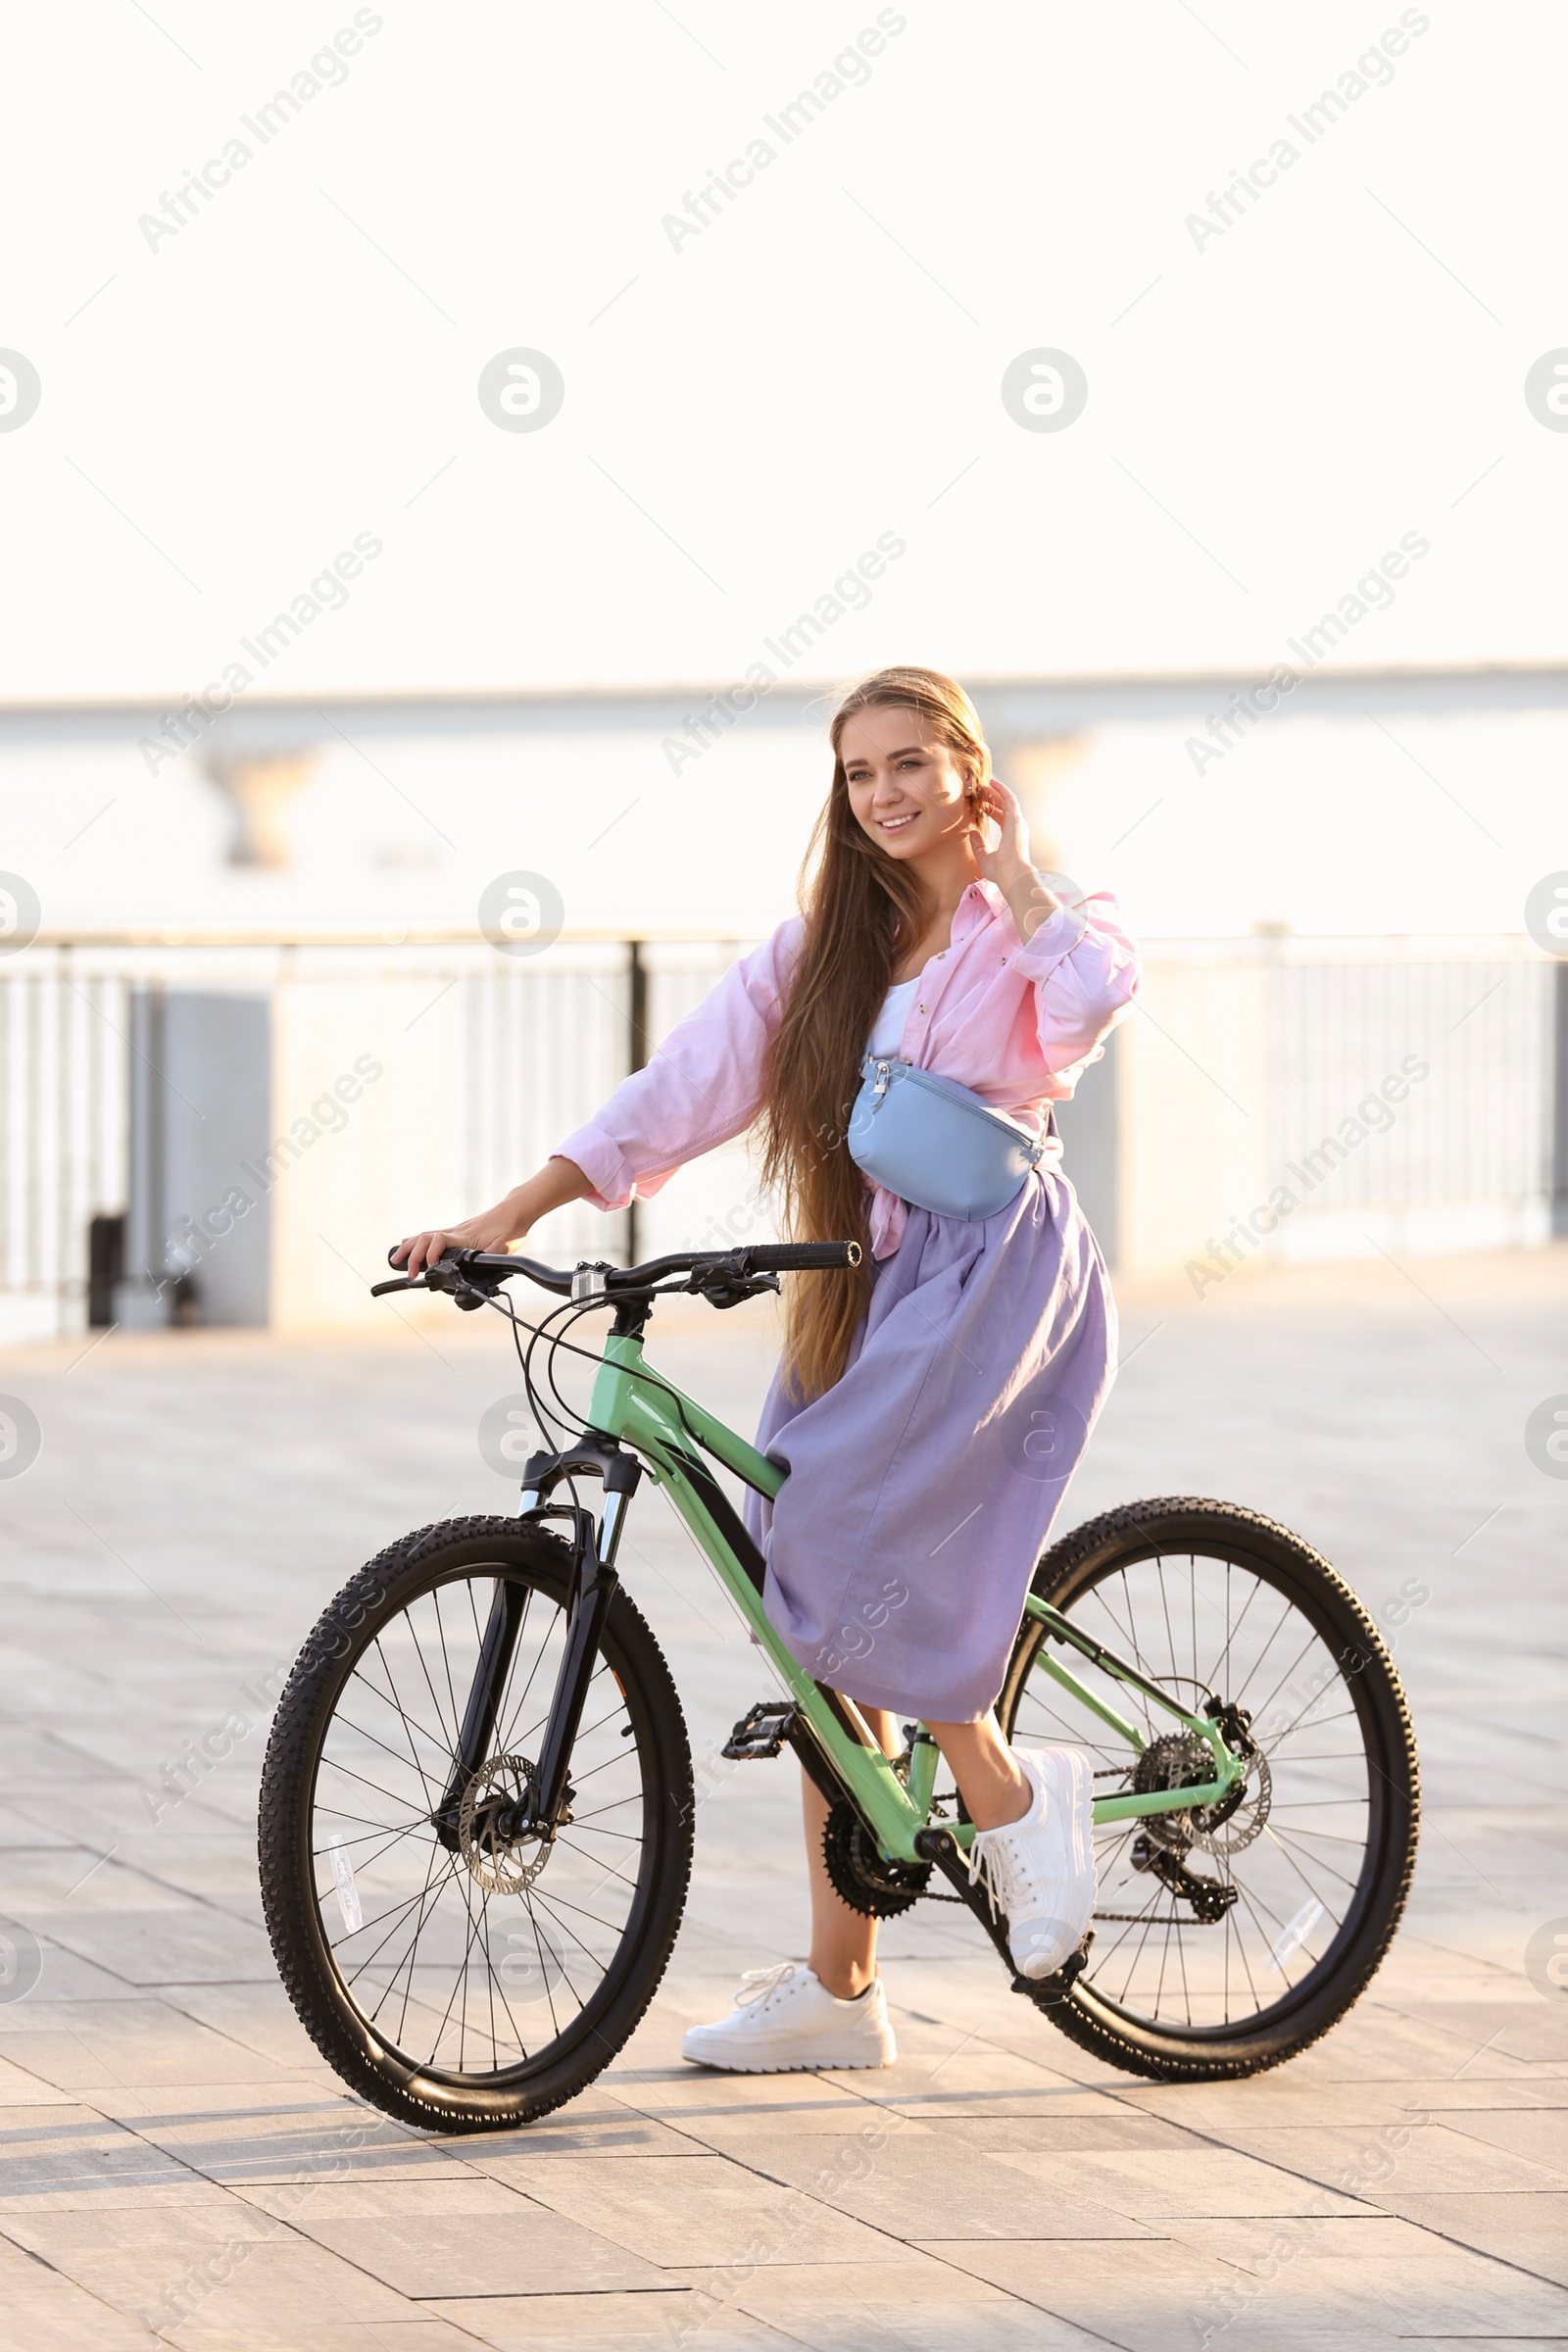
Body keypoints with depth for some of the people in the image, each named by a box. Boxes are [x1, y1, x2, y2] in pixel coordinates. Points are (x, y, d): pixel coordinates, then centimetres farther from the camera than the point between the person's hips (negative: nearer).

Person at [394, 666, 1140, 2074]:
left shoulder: (1030, 927, 1)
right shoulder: (826, 946, 15)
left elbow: (1095, 999, -25)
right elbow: (689, 1083, 7)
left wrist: (1010, 870, -8)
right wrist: (513, 1212, -3)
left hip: (1002, 1275, -6)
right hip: (872, 1283, 6)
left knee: (850, 1548, -25)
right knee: (829, 1625, 2)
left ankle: (1014, 1803, -5)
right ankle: (838, 1985, 8)